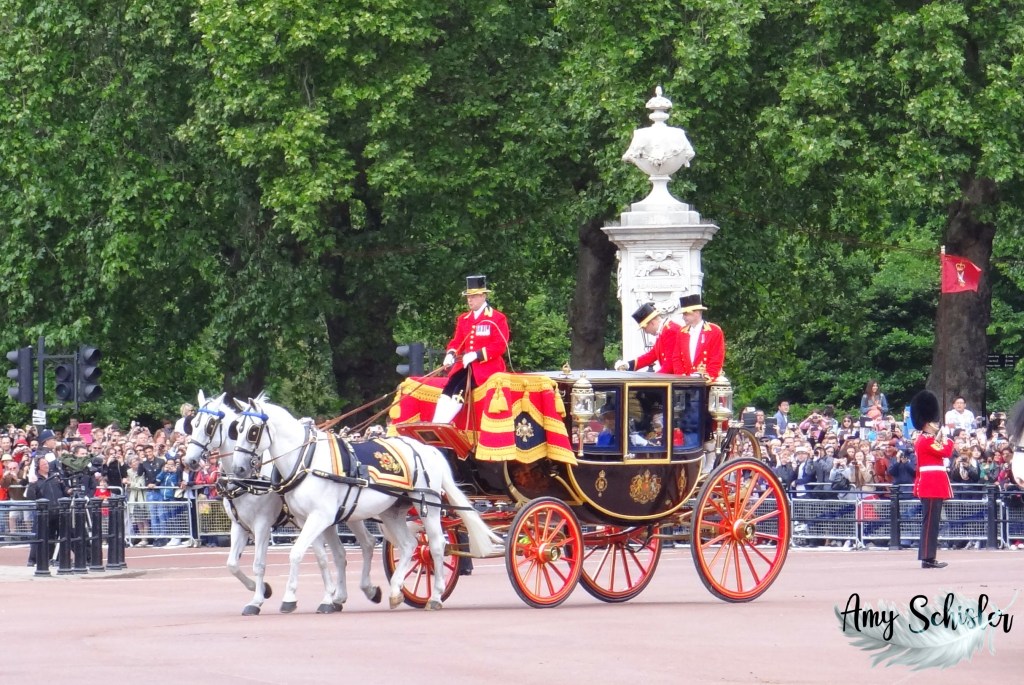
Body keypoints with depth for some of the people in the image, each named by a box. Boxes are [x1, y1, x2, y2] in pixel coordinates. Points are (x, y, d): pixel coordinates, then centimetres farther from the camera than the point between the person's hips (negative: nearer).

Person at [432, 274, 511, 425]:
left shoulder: (497, 318, -3)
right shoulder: (463, 319, 16)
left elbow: (500, 346, -11)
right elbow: (457, 342, 16)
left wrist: (476, 355, -20)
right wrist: (451, 354, -8)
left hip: (487, 367, -6)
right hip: (464, 366, 6)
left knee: (460, 390, -26)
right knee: (447, 390, -19)